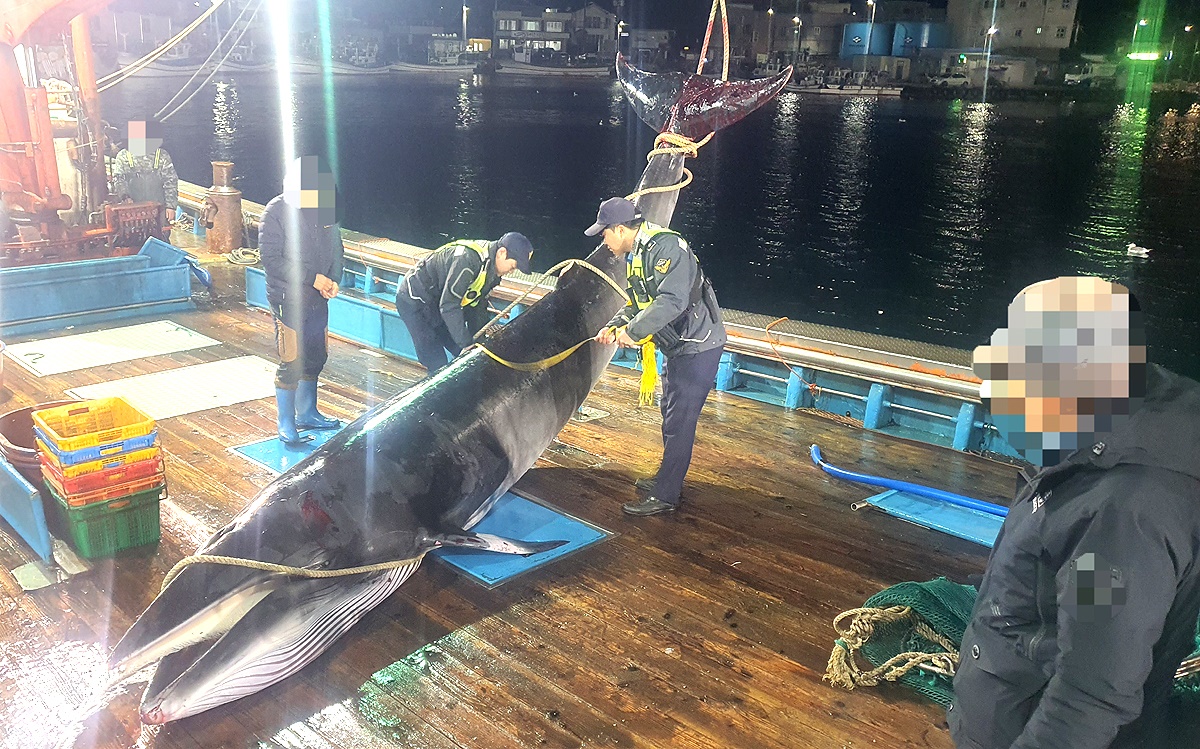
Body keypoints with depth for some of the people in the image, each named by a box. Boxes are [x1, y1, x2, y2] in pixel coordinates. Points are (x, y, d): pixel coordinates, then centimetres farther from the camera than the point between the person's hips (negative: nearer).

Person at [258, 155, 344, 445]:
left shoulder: (325, 209, 3)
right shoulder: (276, 211, -14)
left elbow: (336, 248, 12)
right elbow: (271, 258, -17)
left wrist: (334, 280, -6)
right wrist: (313, 277, -21)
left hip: (318, 298, 6)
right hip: (288, 298, -6)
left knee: (316, 356, 16)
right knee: (291, 362, -4)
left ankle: (307, 413, 33)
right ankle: (286, 424, 10)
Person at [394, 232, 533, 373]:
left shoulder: (492, 268, -3)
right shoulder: (467, 259, -33)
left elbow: (478, 305, 8)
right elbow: (449, 306, -32)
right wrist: (466, 343, -27)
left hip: (437, 303, 9)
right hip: (414, 302, -9)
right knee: (438, 365, -13)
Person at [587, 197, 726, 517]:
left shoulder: (666, 247, -22)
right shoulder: (634, 255, 11)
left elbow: (672, 301, -34)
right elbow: (638, 303, 18)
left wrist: (633, 330, -28)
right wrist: (615, 325, 1)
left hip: (698, 346, -11)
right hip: (679, 346, 11)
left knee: (679, 422, -4)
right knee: (672, 415, 21)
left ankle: (665, 496, 5)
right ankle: (669, 478, 36)